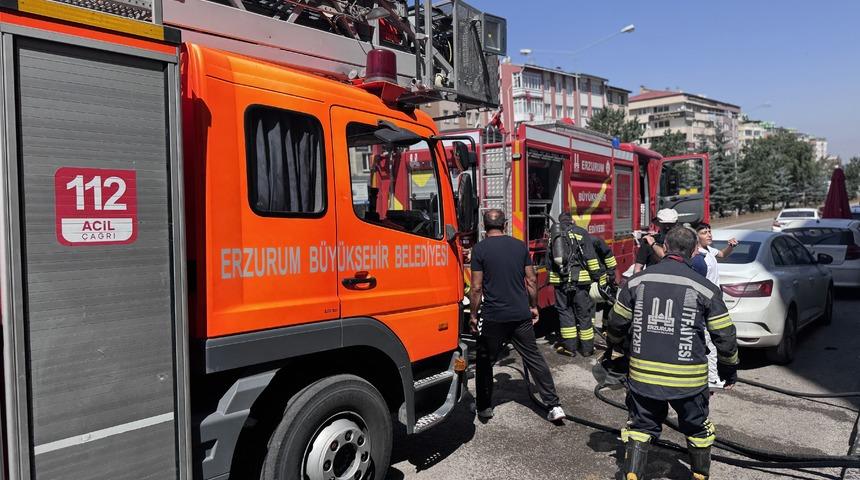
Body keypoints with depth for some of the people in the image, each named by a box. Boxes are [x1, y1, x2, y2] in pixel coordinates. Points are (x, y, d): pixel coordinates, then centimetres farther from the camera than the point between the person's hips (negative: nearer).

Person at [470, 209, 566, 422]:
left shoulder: (479, 249, -7)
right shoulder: (520, 245, 4)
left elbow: (476, 288, -8)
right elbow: (531, 280, 6)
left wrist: (473, 315, 2)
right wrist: (533, 306, 18)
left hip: (493, 317, -3)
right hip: (521, 314, 3)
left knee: (485, 362, 13)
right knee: (534, 358, 12)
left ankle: (484, 407, 22)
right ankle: (554, 405, 12)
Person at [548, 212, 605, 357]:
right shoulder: (581, 232, 1)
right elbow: (591, 258, -6)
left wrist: (552, 277, 27)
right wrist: (597, 277, -2)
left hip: (560, 280, 2)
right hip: (580, 280, -2)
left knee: (565, 311, 11)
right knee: (584, 313, 7)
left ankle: (569, 346, 11)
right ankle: (587, 348, 15)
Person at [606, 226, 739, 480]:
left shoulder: (636, 281, -2)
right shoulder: (705, 288, -7)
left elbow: (616, 325, 6)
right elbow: (725, 336, -2)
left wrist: (618, 349, 26)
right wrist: (730, 370, 16)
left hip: (643, 375, 1)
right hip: (688, 378, 0)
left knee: (640, 428, 16)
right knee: (697, 430, 23)